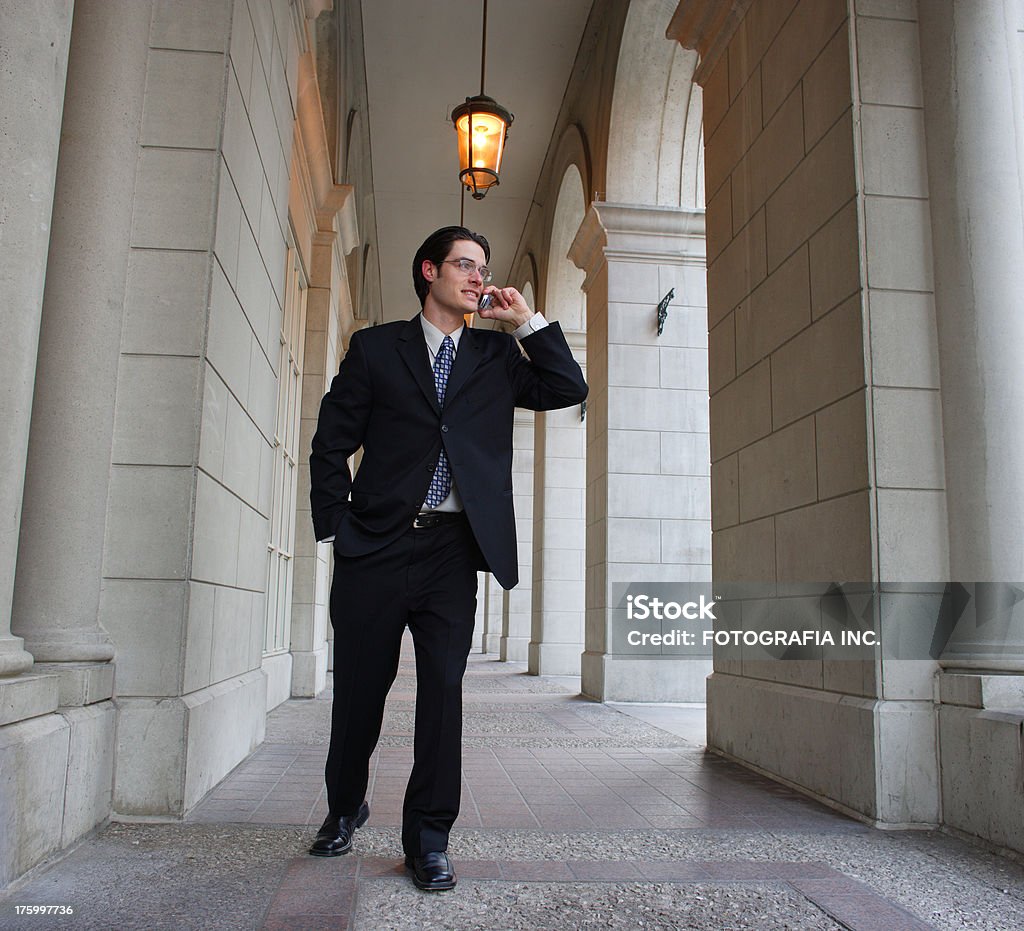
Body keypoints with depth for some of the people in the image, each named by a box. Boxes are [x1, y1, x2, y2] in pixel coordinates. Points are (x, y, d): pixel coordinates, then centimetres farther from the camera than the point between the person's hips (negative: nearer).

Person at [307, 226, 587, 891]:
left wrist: (527, 320, 4)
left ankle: (429, 838, 14)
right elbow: (332, 444, 6)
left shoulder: (496, 355, 15)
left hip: (453, 548, 1)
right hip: (377, 545, -1)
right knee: (360, 687, 9)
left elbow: (568, 389, 7)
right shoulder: (376, 347, 8)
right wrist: (336, 529, -2)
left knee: (443, 691, 1)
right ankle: (346, 808, 34)